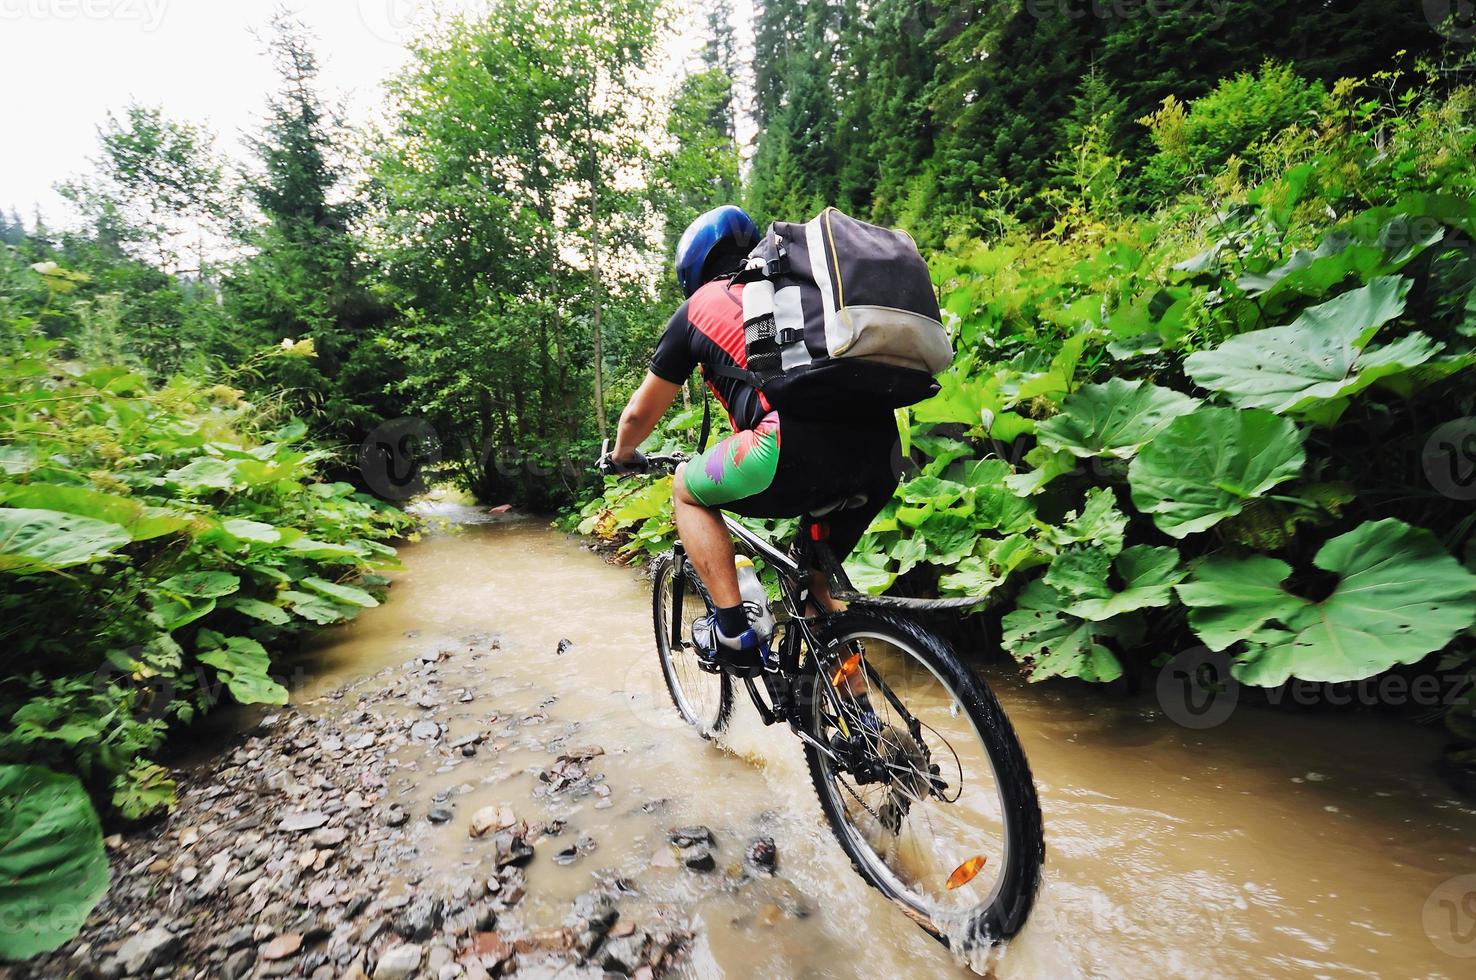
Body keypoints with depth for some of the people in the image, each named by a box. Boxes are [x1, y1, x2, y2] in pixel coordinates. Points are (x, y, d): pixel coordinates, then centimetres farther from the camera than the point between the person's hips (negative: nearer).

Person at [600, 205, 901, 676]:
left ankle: (732, 631, 16)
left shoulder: (699, 305, 19)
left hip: (798, 451, -6)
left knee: (687, 488, 22)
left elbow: (640, 412, 27)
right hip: (882, 452, 6)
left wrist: (621, 456, 48)